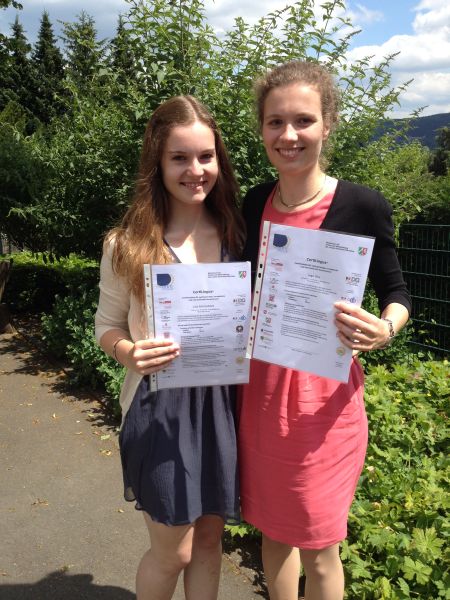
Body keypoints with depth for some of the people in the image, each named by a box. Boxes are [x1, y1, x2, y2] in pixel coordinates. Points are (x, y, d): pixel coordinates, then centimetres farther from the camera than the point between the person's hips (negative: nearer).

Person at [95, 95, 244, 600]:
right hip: (159, 406, -3)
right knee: (172, 552, 10)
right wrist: (130, 352, -21)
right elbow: (107, 327, 0)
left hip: (221, 402, 3)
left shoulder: (234, 232, 2)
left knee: (210, 537, 18)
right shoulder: (128, 244, -8)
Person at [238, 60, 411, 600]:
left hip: (323, 394, -4)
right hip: (260, 388, 4)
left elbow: (396, 294, -3)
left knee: (318, 548, 13)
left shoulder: (362, 206, -12)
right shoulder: (256, 203, 1)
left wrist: (384, 330, -23)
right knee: (273, 530, 22)